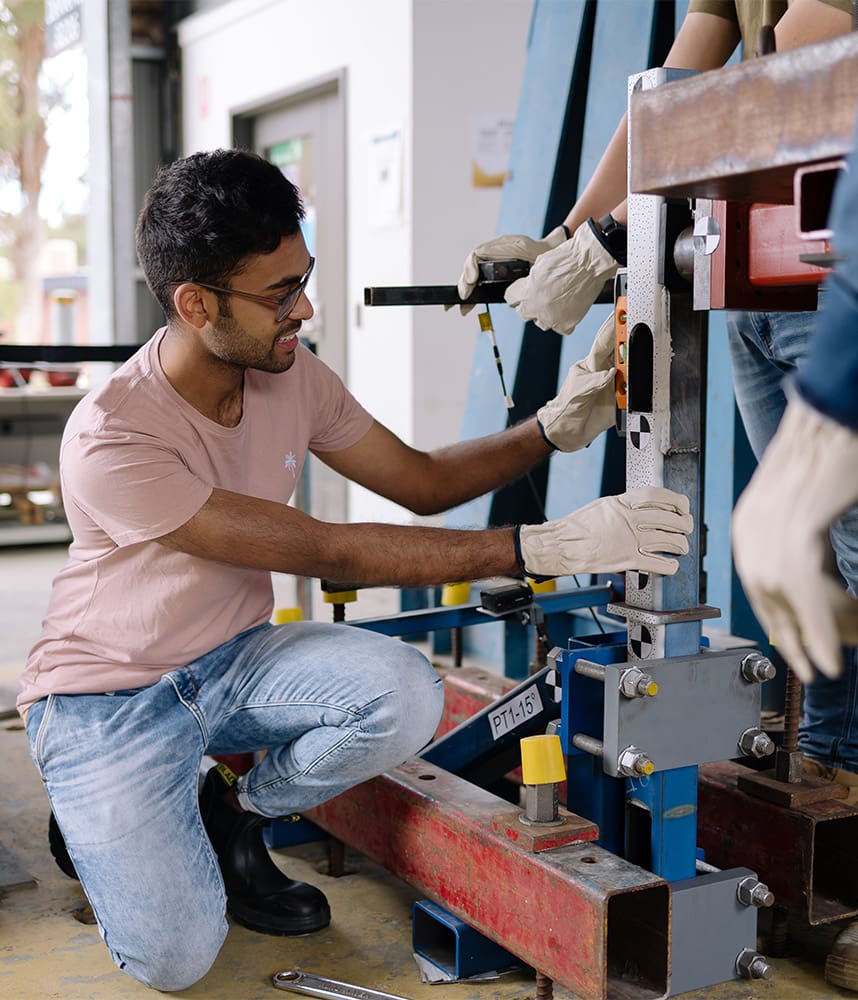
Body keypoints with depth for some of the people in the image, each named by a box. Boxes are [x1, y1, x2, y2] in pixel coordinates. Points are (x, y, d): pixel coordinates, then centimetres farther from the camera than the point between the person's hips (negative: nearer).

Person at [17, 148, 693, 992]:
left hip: (231, 662, 6)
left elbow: (420, 480, 3)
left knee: (405, 694, -25)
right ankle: (102, 825, 14)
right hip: (109, 698, -5)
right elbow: (328, 553, -32)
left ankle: (231, 814, 3)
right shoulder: (110, 439, -29)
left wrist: (553, 427, -15)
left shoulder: (291, 375, -8)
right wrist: (544, 548, -34)